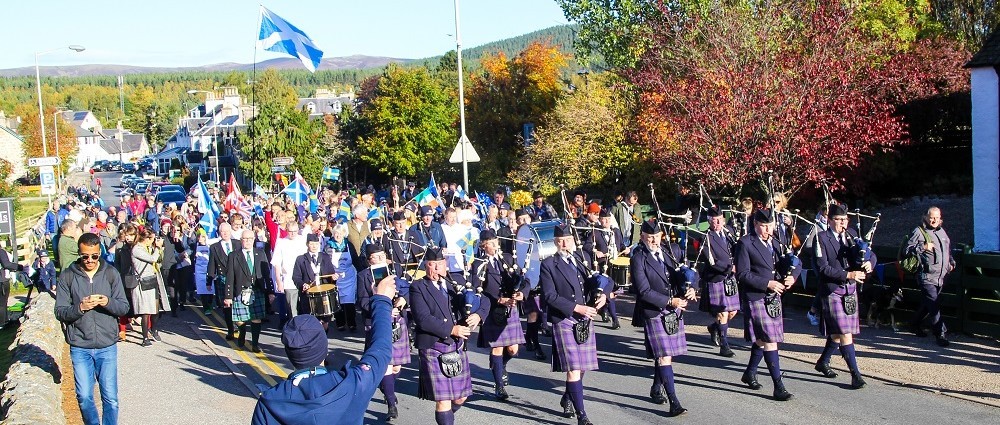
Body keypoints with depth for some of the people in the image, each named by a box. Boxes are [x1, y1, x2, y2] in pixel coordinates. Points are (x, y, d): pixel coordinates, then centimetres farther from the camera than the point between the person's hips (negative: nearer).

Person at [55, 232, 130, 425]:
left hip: (107, 346, 0)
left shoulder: (111, 273, 1)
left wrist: (108, 302, -19)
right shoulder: (67, 276, 0)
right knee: (84, 397, 5)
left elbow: (124, 307, 1)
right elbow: (60, 312, -2)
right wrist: (80, 307, -20)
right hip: (79, 347, 0)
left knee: (110, 398, 2)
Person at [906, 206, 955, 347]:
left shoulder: (941, 231, 16)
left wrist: (951, 262, 18)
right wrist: (923, 247, -24)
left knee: (927, 304, 16)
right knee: (934, 306, -11)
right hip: (927, 276, -7)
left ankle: (916, 325, 33)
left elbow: (948, 249, 31)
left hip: (940, 277, 7)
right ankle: (941, 334, -9)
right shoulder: (919, 232, -7)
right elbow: (908, 249, -12)